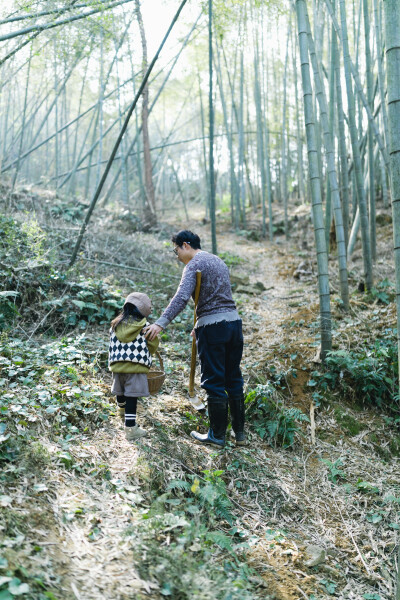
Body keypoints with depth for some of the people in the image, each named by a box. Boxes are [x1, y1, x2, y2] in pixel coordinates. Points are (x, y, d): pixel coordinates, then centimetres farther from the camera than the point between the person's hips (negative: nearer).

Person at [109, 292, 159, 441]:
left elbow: (112, 346, 13)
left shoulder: (115, 325, 7)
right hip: (136, 367, -5)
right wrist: (146, 355, 23)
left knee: (120, 391, 25)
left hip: (117, 365, 6)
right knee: (132, 397, -5)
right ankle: (130, 428, -7)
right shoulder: (145, 326, -7)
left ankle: (121, 409, 54)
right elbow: (153, 345, 2)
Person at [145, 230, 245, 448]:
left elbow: (182, 297, -23)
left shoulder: (194, 265, -7)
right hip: (234, 322, 8)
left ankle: (217, 435, 11)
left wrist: (161, 322, -32)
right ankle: (239, 433, 21)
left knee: (214, 382, 1)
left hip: (212, 326, -8)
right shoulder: (218, 261, 20)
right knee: (234, 379, 14)